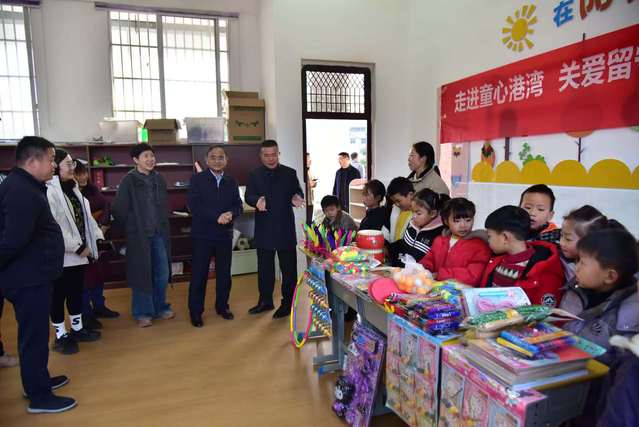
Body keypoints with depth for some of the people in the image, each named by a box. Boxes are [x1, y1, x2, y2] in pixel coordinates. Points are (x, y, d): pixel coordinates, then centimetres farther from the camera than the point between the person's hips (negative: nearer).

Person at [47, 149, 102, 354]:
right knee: (58, 295, 6)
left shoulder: (73, 188, 11)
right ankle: (61, 336, 18)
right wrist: (78, 247, -19)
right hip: (60, 255, -8)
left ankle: (77, 328, 32)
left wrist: (97, 237, 1)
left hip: (78, 252, 8)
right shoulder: (49, 191, -18)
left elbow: (86, 217, 12)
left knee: (76, 292, 18)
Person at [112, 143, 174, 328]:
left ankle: (160, 307, 26)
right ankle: (142, 312, 19)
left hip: (159, 234, 4)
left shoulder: (159, 179, 6)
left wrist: (163, 226, 9)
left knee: (162, 272, 9)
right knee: (142, 274, 4)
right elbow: (118, 209, -8)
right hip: (139, 235, -4)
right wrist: (131, 227, 1)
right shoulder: (129, 180, -9)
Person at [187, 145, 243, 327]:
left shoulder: (231, 181, 10)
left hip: (225, 234, 4)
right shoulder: (197, 179, -2)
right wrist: (217, 217, -20)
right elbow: (194, 205, -12)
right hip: (203, 234, -3)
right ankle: (195, 311, 17)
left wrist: (230, 213, -18)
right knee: (199, 274, 3)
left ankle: (222, 306, 28)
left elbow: (238, 205, 5)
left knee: (224, 273, 12)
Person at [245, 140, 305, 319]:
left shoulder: (290, 173, 3)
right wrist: (257, 201, -25)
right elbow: (248, 196, -2)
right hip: (264, 228, 2)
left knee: (288, 267, 4)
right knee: (264, 267, 13)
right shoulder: (254, 175, 6)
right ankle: (265, 300, 27)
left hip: (285, 227, -2)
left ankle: (288, 303, 15)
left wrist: (296, 198, -23)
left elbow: (298, 192, 1)